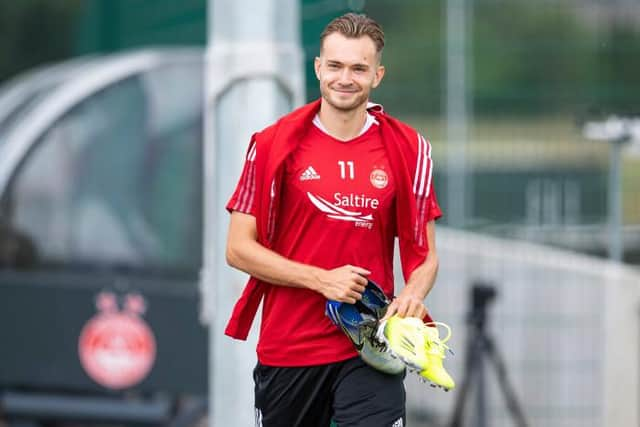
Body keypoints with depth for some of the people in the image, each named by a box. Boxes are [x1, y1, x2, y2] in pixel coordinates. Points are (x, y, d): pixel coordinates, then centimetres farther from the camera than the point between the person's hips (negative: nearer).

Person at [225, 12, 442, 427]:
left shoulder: (408, 149, 3)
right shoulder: (274, 144, -1)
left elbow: (425, 253, 9)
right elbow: (239, 248, -3)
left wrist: (412, 295, -14)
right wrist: (321, 279, -15)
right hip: (286, 350, 0)